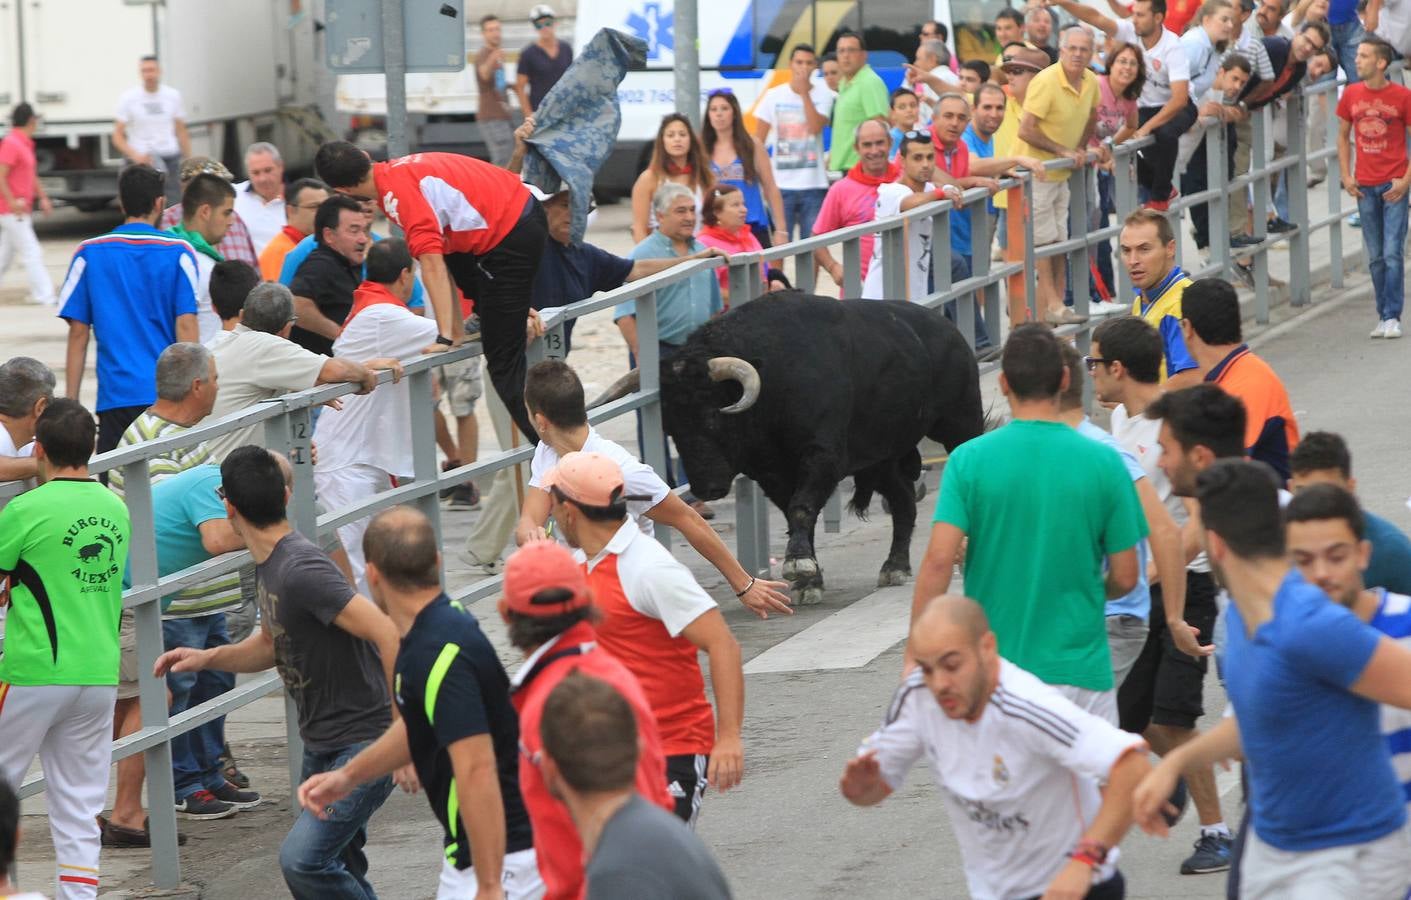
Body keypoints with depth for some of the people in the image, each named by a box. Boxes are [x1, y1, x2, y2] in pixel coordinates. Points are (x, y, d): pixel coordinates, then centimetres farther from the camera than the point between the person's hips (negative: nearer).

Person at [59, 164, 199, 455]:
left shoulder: (89, 254, 3)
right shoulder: (179, 254, -1)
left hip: (116, 396, 0)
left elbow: (78, 334, 3)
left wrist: (70, 403, 7)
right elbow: (186, 327, -5)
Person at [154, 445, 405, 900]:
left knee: (302, 859, -22)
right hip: (321, 743, 10)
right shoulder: (270, 564, 8)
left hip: (365, 741, -10)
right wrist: (207, 658, 9)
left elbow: (387, 634, -30)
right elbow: (272, 645, 25)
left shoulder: (300, 569, -23)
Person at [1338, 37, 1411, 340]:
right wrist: (1346, 176, 4)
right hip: (1365, 186, 4)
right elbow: (1343, 136, 13)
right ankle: (1383, 316, 16)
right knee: (1375, 257, 9)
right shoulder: (1351, 95, 3)